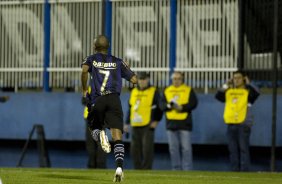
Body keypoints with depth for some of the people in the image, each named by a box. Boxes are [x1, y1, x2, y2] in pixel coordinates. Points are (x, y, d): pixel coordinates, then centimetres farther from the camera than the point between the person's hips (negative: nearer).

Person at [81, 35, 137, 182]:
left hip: (97, 101, 0)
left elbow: (84, 70, -13)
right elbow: (134, 80, 11)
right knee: (117, 135, -7)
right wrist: (127, 68, 31)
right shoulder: (118, 62, 16)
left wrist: (84, 90, -3)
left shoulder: (91, 59, 12)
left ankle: (100, 134, -15)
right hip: (114, 99, 0)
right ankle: (119, 167, -27)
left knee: (94, 127, 24)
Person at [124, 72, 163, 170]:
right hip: (135, 126, 5)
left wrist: (156, 120, -8)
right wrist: (127, 123, 17)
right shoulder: (134, 92, 14)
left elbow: (160, 107, 0)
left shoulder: (154, 92, 0)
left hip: (148, 126, -5)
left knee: (147, 149, -9)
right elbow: (130, 108, 20)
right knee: (134, 150, 5)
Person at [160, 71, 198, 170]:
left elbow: (193, 103, -5)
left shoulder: (189, 90, 6)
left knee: (186, 148, -7)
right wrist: (168, 105, -15)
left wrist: (182, 107, -16)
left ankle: (188, 171, -6)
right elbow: (162, 105, 6)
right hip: (171, 123, 3)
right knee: (173, 148, 5)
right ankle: (176, 170, 12)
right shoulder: (167, 91, 13)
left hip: (184, 123, -3)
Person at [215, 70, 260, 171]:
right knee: (233, 150, 8)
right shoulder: (228, 92, 12)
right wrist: (226, 86, -1)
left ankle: (244, 173, -6)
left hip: (243, 124, -5)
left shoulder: (248, 92, 0)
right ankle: (235, 172, 13)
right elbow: (218, 96, 1)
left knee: (243, 149, -6)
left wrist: (248, 84, -10)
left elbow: (256, 93, -20)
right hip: (231, 124, 5)